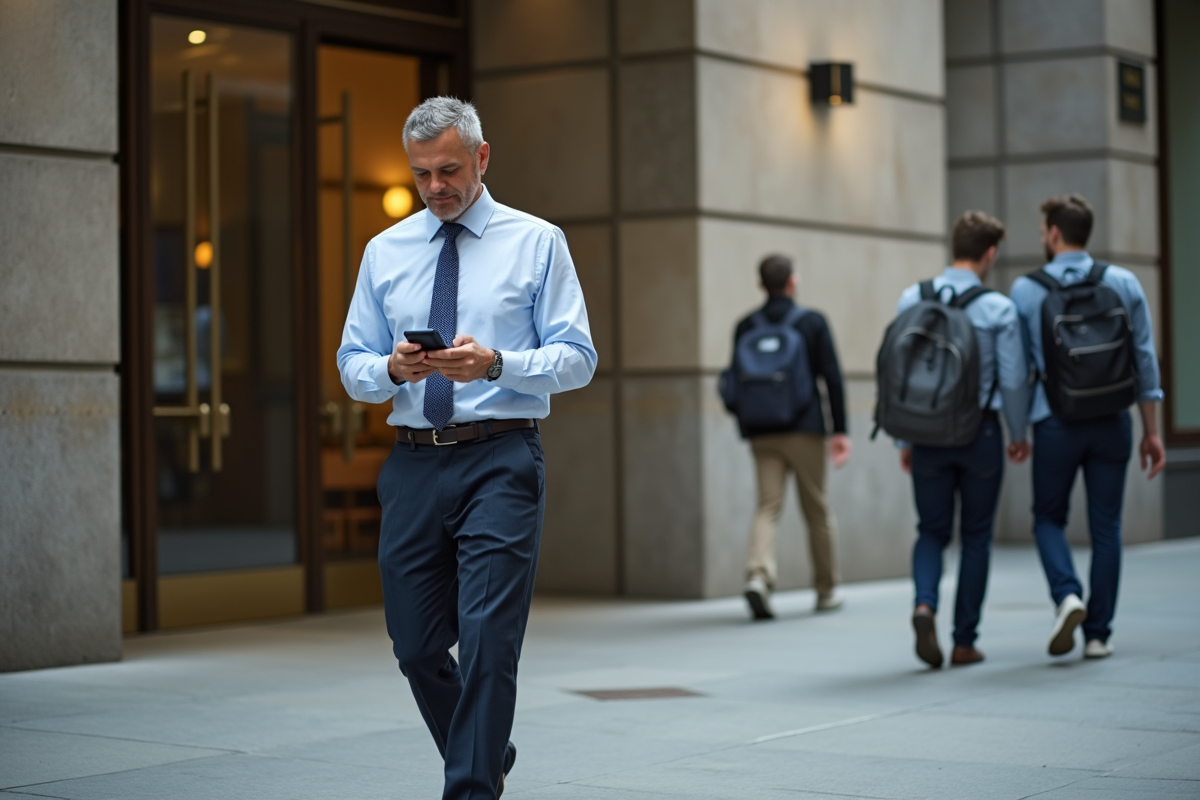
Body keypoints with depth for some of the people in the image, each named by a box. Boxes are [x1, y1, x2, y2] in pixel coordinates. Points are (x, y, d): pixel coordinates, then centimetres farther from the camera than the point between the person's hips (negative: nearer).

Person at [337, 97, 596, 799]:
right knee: (417, 646, 9)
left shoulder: (536, 242, 3)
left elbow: (577, 358, -2)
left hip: (500, 460, -4)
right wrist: (392, 369, -11)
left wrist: (497, 364, -19)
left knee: (488, 639, -12)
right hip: (414, 463, 4)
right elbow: (352, 366, 12)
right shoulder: (385, 252, 12)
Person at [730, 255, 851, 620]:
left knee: (768, 506, 1)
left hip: (762, 434, 2)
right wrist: (840, 430, -4)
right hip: (804, 430, -2)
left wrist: (746, 427, 15)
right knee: (817, 510, 9)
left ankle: (758, 575, -23)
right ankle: (826, 591, 17)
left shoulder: (745, 326, 6)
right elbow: (831, 377, -6)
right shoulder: (812, 322, -1)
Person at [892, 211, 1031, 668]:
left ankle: (925, 604, -13)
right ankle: (965, 642, 12)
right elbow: (1014, 381, -6)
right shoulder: (998, 309, -9)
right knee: (976, 536, 11)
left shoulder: (912, 300, -1)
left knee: (932, 531, 15)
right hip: (980, 432, -2)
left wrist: (903, 439, 11)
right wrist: (1020, 435, 11)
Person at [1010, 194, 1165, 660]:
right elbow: (1144, 359, 2)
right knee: (1106, 527, 9)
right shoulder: (1124, 284, 1)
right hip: (1112, 424, 2)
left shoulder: (1026, 291, -3)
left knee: (1049, 518, 14)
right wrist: (1151, 430, 8)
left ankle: (1067, 594, -11)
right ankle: (1098, 634, 9)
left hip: (1056, 425, -1)